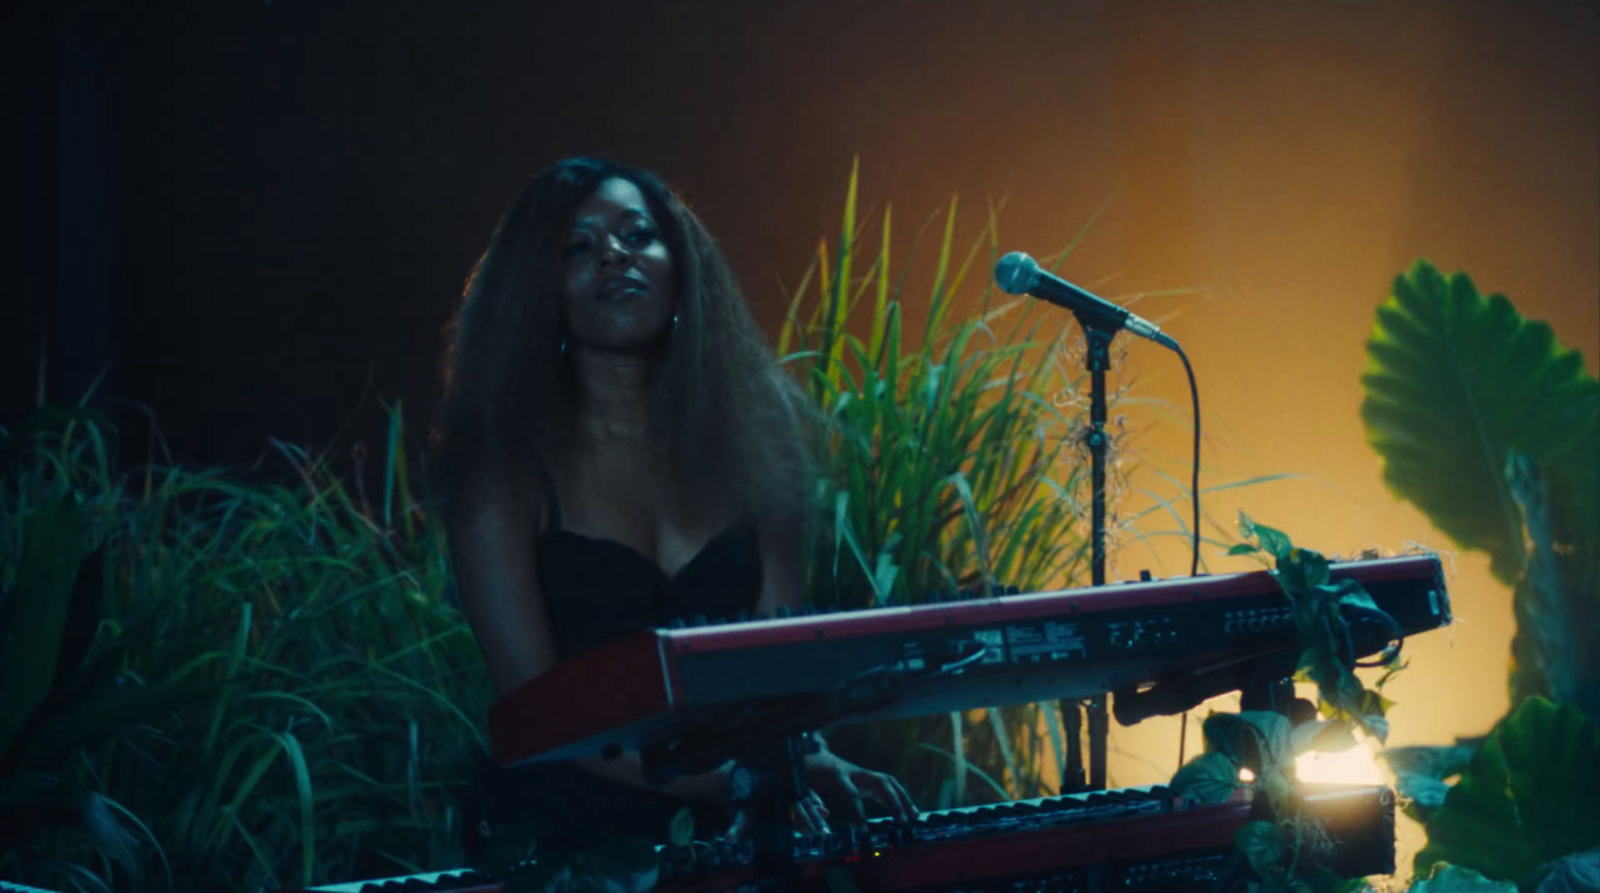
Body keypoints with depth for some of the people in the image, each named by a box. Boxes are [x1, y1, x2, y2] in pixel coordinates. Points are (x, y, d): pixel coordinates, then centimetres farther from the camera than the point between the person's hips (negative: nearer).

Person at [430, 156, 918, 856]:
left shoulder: (749, 437, 7)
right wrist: (729, 779, -22)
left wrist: (812, 763, -17)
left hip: (726, 833, 3)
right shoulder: (507, 464, -4)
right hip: (565, 844, -3)